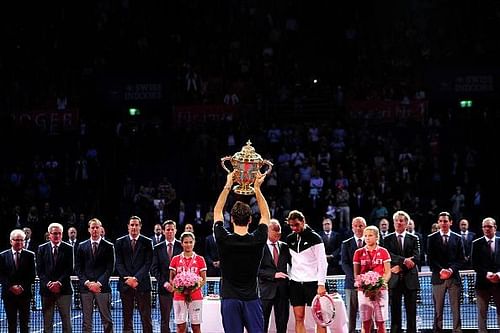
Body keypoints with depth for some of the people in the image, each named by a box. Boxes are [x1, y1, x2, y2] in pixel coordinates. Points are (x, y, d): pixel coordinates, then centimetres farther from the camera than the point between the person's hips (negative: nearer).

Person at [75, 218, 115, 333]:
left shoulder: (108, 246, 4)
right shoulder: (82, 246, 10)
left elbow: (110, 268, -1)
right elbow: (78, 268, 7)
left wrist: (99, 283, -11)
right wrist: (87, 283, -7)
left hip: (102, 287, -2)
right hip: (85, 287, 2)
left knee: (107, 320, -1)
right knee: (86, 320, 2)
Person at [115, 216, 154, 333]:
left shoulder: (147, 242, 4)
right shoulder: (120, 242, 8)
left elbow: (148, 263, -2)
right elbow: (119, 263, 3)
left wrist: (136, 278, -13)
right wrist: (127, 278, -11)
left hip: (142, 284, -1)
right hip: (126, 284, 1)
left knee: (146, 318, -2)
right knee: (127, 318, 4)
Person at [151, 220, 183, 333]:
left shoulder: (182, 246, 4)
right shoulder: (158, 248, 9)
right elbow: (154, 269, 5)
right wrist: (164, 282, -9)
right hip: (164, 288, 1)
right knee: (165, 320, 3)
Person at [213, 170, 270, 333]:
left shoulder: (224, 240, -7)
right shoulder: (258, 240, -5)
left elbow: (217, 212, 9)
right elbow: (266, 215, 12)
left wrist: (227, 186, 11)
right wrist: (257, 188, 11)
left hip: (230, 300, 0)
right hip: (251, 299, 1)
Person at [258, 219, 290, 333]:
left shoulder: (284, 246, 10)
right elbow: (257, 269, -9)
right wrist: (273, 274, -18)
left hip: (283, 289, 4)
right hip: (266, 289, -4)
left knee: (282, 323, 6)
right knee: (263, 324, 0)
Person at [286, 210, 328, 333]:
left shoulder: (314, 237, -6)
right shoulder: (290, 239, 9)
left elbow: (322, 262, -9)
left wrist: (321, 284, -15)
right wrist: (288, 277, 8)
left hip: (312, 282, -4)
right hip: (295, 282, 4)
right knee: (299, 318, 2)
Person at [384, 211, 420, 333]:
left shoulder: (414, 239, 8)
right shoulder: (388, 239, 8)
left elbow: (416, 258, -2)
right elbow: (389, 255, -7)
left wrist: (400, 267, -11)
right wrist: (404, 260, -20)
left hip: (410, 279, 0)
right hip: (394, 280, 0)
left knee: (411, 312, 1)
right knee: (395, 311, 0)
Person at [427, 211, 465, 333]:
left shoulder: (457, 238, 9)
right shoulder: (432, 238, 6)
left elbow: (461, 259, 6)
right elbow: (430, 259, 1)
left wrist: (452, 269, -11)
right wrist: (440, 270, -13)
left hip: (454, 277, 1)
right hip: (438, 277, -1)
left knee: (456, 310, 1)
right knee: (438, 310, 1)